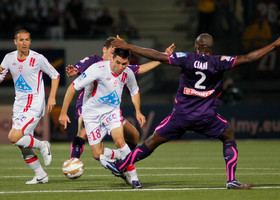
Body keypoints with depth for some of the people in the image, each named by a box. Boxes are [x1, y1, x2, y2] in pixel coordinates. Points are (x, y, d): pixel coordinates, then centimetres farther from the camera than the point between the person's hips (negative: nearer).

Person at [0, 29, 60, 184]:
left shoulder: (38, 59, -9)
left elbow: (55, 75, 3)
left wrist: (52, 97, -6)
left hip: (34, 106, -6)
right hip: (19, 106, 6)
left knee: (14, 137, -21)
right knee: (23, 147, 7)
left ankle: (42, 146, 1)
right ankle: (40, 175, 20)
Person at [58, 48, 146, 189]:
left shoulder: (128, 74, -8)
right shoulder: (98, 69, -24)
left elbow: (135, 91, 17)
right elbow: (73, 87, -19)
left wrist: (138, 111, 4)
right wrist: (63, 113, -20)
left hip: (112, 111, 2)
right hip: (92, 114, -2)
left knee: (119, 141, -26)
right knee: (98, 155, -7)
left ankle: (134, 177, -16)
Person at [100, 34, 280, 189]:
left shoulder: (187, 58, -4)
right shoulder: (219, 62, -6)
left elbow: (157, 56, -5)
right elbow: (247, 58, -5)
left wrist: (128, 47, 1)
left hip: (181, 116, 1)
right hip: (206, 118, -1)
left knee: (153, 141, 11)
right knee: (229, 138, 19)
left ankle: (119, 167, 19)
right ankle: (231, 180, 9)